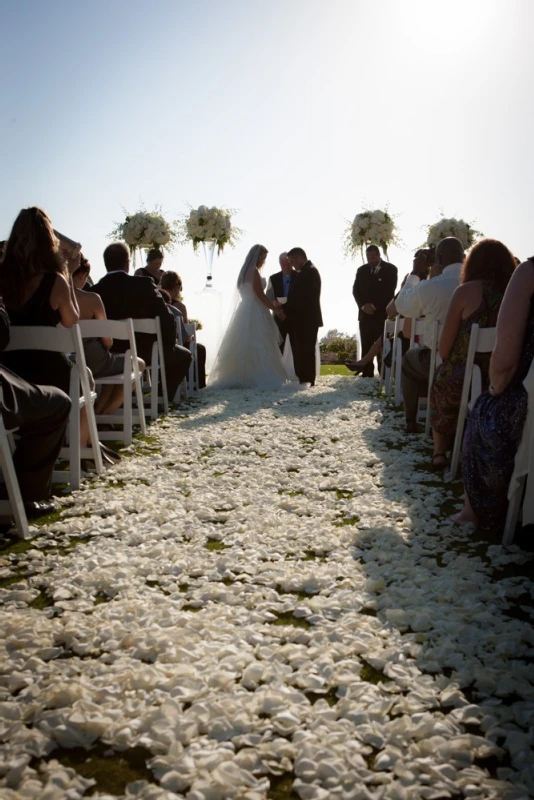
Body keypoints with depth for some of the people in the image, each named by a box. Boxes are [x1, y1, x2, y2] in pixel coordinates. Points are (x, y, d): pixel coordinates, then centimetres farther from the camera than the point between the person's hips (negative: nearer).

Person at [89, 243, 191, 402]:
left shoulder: (94, 290, -8)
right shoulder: (144, 284, -15)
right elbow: (166, 317, -15)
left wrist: (109, 348, 16)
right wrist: (168, 346, 1)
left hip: (110, 356, 4)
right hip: (145, 352, -4)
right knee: (184, 355, 22)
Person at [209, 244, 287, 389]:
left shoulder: (245, 271, 17)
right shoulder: (254, 271, -10)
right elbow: (260, 294, -15)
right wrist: (275, 309, -9)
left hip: (244, 311, 9)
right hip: (254, 313, -9)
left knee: (243, 346, 8)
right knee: (257, 346, -9)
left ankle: (239, 376, 10)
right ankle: (258, 378, -10)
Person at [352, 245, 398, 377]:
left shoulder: (390, 269, 3)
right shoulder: (362, 270, 14)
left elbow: (389, 291, -5)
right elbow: (355, 290, 8)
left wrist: (374, 306, -10)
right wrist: (363, 305, -9)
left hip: (383, 314, -3)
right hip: (365, 313, 3)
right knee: (366, 347, 0)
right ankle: (367, 375, 2)